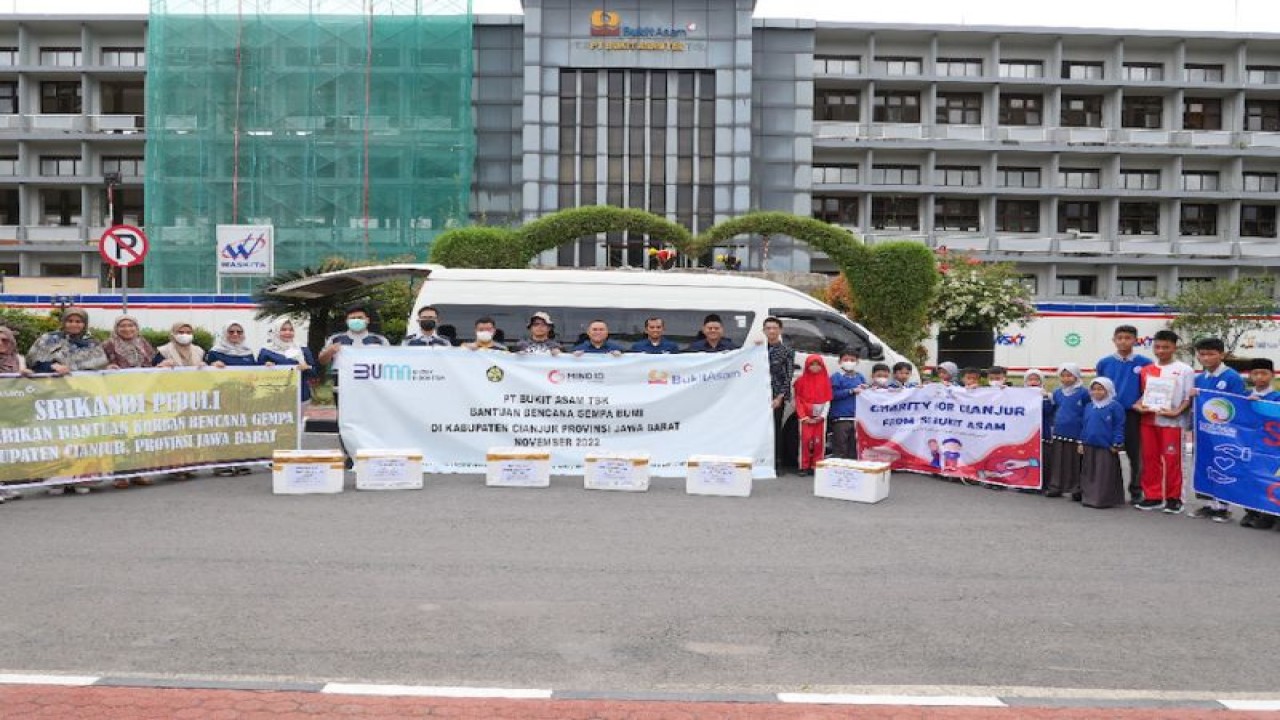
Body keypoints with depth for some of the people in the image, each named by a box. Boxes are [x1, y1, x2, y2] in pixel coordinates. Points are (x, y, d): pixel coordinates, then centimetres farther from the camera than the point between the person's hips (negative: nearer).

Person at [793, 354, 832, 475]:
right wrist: (804, 417, -8)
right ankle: (804, 467, 1)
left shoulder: (825, 380, 5)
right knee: (805, 441, -4)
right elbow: (798, 400, 0)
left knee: (819, 442, 0)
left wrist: (822, 416, -7)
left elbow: (828, 400, 3)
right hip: (806, 418, -1)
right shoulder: (802, 380, 3)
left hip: (820, 418, 1)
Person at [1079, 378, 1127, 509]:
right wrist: (1081, 442, 12)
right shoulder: (1088, 407, 11)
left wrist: (1117, 444, -12)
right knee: (1089, 475, 12)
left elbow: (1119, 426, -8)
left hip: (1106, 448, -6)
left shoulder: (1115, 407, -7)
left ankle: (1105, 499, 2)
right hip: (1089, 447, 6)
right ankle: (1088, 497, 20)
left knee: (1105, 476, -4)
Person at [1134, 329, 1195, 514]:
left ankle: (1173, 498, 10)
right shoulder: (1146, 370, 9)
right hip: (1148, 420, 4)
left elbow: (1188, 397, -2)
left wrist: (1177, 412, -16)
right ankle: (1153, 496, 17)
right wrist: (1139, 405, -4)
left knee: (1172, 460, -1)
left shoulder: (1184, 370, -2)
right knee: (1149, 459, 8)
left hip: (1171, 421, -4)